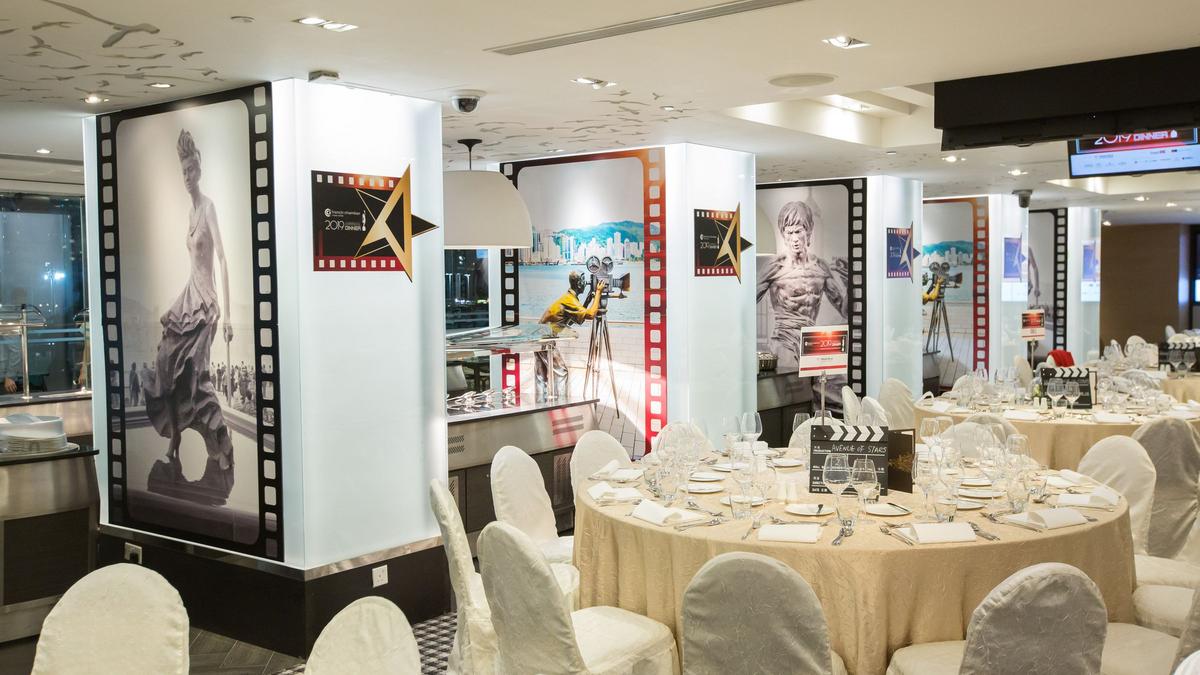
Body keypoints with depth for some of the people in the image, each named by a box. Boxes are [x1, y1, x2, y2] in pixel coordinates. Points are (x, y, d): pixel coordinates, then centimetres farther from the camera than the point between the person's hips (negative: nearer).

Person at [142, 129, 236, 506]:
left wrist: (227, 315, -23)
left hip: (206, 302, -9)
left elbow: (223, 260, -18)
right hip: (188, 300, 9)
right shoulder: (190, 211, 16)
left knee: (198, 377, -13)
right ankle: (173, 451, 19)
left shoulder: (209, 207, -11)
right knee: (171, 370, 9)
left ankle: (222, 457, -9)